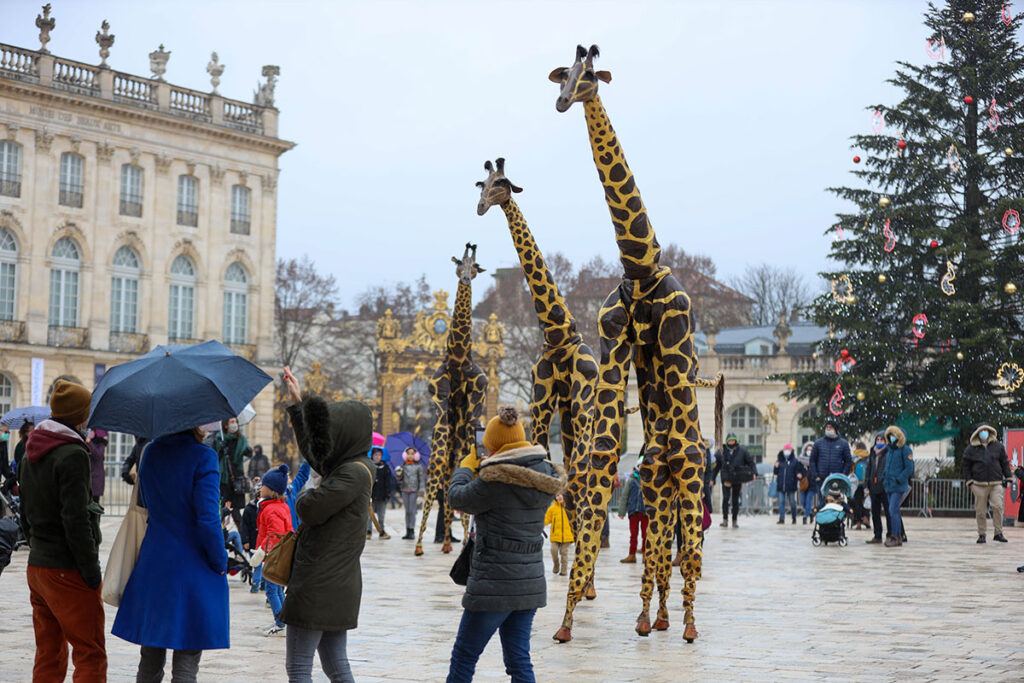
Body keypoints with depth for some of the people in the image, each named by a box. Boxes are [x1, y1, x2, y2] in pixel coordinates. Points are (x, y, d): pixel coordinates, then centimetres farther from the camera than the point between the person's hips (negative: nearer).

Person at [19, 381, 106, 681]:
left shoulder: (30, 456, 13)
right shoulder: (73, 455, -15)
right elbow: (76, 521, -20)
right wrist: (92, 572, -16)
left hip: (36, 567, 9)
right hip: (68, 572, -9)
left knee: (48, 657, 14)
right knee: (91, 657, -3)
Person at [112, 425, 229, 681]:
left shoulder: (149, 453, 6)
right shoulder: (203, 457, -14)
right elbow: (207, 520, -17)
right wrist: (221, 564, -6)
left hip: (151, 568, 6)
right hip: (194, 570, -6)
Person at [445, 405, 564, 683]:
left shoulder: (496, 478, -18)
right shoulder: (545, 476, 4)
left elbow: (458, 498, -5)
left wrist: (466, 467, 12)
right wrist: (485, 468, 22)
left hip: (494, 583, -7)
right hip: (531, 582, 7)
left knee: (464, 657, 6)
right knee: (519, 659, 12)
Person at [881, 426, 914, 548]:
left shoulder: (905, 450, -7)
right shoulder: (889, 449, 16)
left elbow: (909, 468, -12)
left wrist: (898, 479, -17)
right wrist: (884, 478, 11)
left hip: (899, 486, -8)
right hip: (889, 486, 8)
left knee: (893, 510, -15)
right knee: (895, 511, 11)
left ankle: (895, 537, -13)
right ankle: (899, 536, 18)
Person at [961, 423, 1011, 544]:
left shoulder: (998, 446, 9)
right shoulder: (971, 449, 5)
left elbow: (1005, 463, 15)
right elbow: (965, 466, 9)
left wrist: (1008, 478, 11)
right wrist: (969, 482, 1)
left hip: (996, 483, 1)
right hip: (979, 485, 0)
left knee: (998, 506, -14)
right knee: (980, 510, 0)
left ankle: (998, 533, -5)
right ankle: (981, 535, 11)